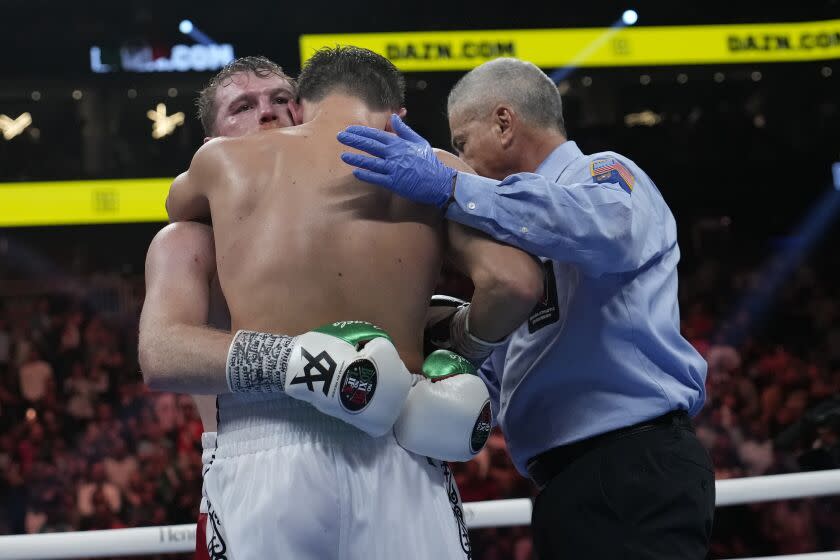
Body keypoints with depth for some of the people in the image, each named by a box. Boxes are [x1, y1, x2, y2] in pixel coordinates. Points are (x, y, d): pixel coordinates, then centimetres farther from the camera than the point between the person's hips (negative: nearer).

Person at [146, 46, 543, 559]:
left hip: (260, 453, 1)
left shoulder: (224, 161, 16)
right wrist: (465, 343, 15)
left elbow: (180, 205, 39)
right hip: (392, 454, -1)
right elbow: (516, 282, -5)